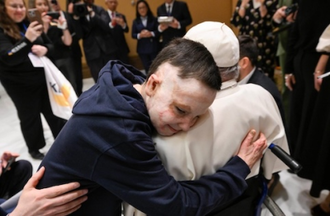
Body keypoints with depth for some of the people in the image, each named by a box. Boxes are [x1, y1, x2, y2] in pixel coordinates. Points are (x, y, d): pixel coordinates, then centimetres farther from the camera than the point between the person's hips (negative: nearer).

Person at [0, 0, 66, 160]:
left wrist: (45, 49, -13)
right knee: (29, 116, 8)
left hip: (42, 77, 5)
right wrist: (27, 39, -40)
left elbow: (50, 45, 11)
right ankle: (34, 148, 28)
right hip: (20, 84, -5)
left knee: (53, 110, 15)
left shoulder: (30, 25, 5)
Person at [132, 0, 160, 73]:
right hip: (142, 49, 1)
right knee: (147, 68, 7)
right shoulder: (135, 21, 6)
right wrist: (140, 35, -16)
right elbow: (133, 35, 4)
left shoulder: (154, 19, 3)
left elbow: (159, 31, -1)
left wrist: (151, 34, -18)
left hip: (154, 47, -1)